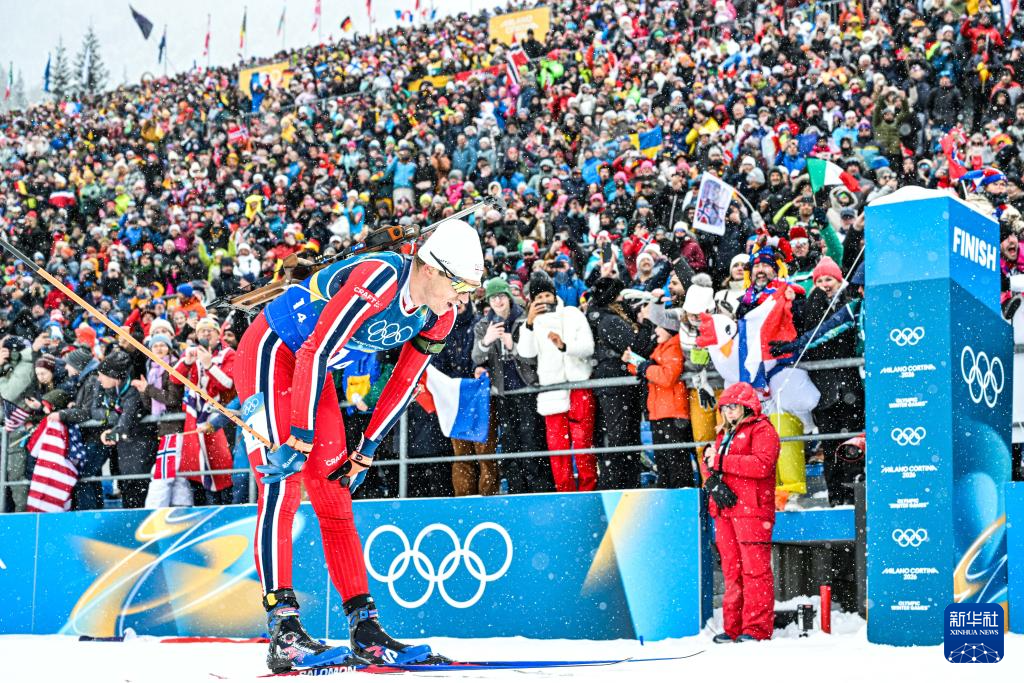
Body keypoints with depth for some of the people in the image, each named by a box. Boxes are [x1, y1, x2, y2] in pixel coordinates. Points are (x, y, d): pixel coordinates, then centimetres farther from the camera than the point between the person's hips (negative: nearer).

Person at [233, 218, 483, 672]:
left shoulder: (439, 316, -6)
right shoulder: (378, 278, -32)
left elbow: (403, 384, 5)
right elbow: (316, 353, -33)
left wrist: (366, 451, 5)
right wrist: (300, 439, -31)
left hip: (314, 372, 8)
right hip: (271, 352, -8)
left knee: (334, 497, 4)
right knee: (281, 487, -16)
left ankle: (364, 627, 3)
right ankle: (283, 631, -19)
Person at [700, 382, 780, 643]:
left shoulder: (761, 429, -1)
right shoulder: (725, 434, 25)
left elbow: (762, 464, -17)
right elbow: (708, 464, 19)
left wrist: (720, 461, -16)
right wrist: (713, 481, -4)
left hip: (751, 508, -8)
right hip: (724, 508, 8)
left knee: (755, 568, -9)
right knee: (731, 569, 8)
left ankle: (757, 628, -8)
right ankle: (733, 627, 10)